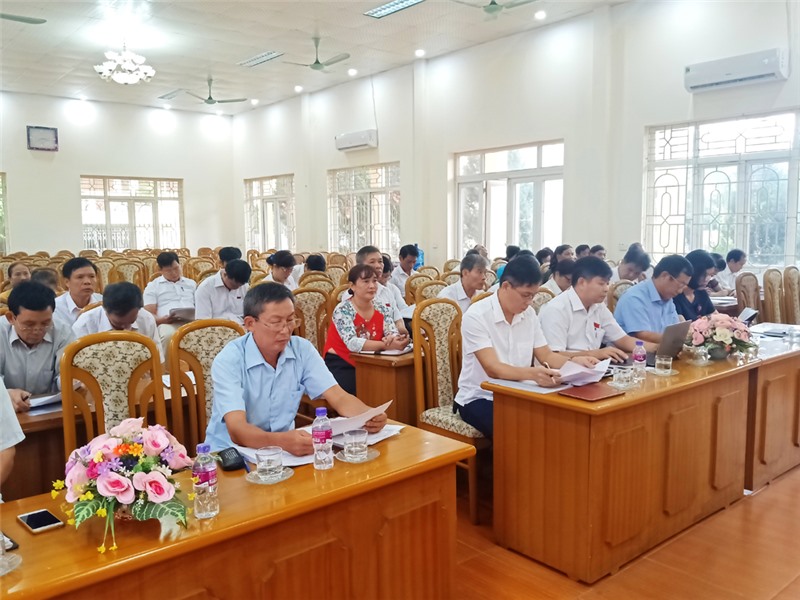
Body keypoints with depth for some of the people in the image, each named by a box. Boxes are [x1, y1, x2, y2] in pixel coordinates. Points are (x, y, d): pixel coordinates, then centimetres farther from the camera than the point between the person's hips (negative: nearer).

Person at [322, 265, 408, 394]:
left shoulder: (382, 309, 4)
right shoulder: (343, 310, -13)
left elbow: (393, 334, -5)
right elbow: (352, 343, -26)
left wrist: (395, 340, -31)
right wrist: (386, 345, -38)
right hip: (340, 365, -5)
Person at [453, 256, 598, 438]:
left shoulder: (529, 314, 2)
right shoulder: (476, 316, -19)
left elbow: (546, 356, 7)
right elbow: (493, 369, -27)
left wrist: (574, 361, -14)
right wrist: (532, 374, -45)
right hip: (479, 398, -6)